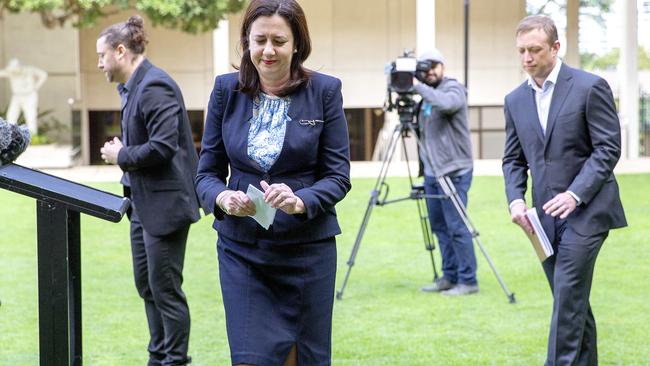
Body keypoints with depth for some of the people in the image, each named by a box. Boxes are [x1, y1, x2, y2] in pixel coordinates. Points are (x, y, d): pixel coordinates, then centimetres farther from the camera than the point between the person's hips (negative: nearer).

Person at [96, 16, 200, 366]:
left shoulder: (154, 87, -19)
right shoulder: (133, 87, 12)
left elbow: (162, 147, -26)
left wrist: (120, 156, -13)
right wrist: (121, 150, 4)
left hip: (165, 203, -10)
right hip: (143, 202, 11)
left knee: (165, 288, -2)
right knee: (146, 284, 17)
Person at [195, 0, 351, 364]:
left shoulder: (325, 90, -4)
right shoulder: (226, 89, 2)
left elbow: (339, 175, -4)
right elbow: (207, 171, 4)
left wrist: (300, 201, -24)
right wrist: (222, 197, -19)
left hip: (307, 248, -1)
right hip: (241, 248, 1)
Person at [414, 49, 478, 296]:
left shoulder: (454, 88, -5)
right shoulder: (426, 96, 16)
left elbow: (447, 103, -29)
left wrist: (418, 87, -24)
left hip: (454, 171, -8)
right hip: (431, 171, 8)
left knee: (456, 227, -8)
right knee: (440, 227, 10)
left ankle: (468, 281, -4)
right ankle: (449, 278, 17)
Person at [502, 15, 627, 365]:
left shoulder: (590, 87, -7)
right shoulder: (515, 100, 10)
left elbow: (608, 149, -10)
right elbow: (513, 159, 14)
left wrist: (575, 194, -20)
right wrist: (515, 199, -5)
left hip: (585, 209, -6)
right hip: (547, 214, 6)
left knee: (567, 295, -12)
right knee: (572, 300, 11)